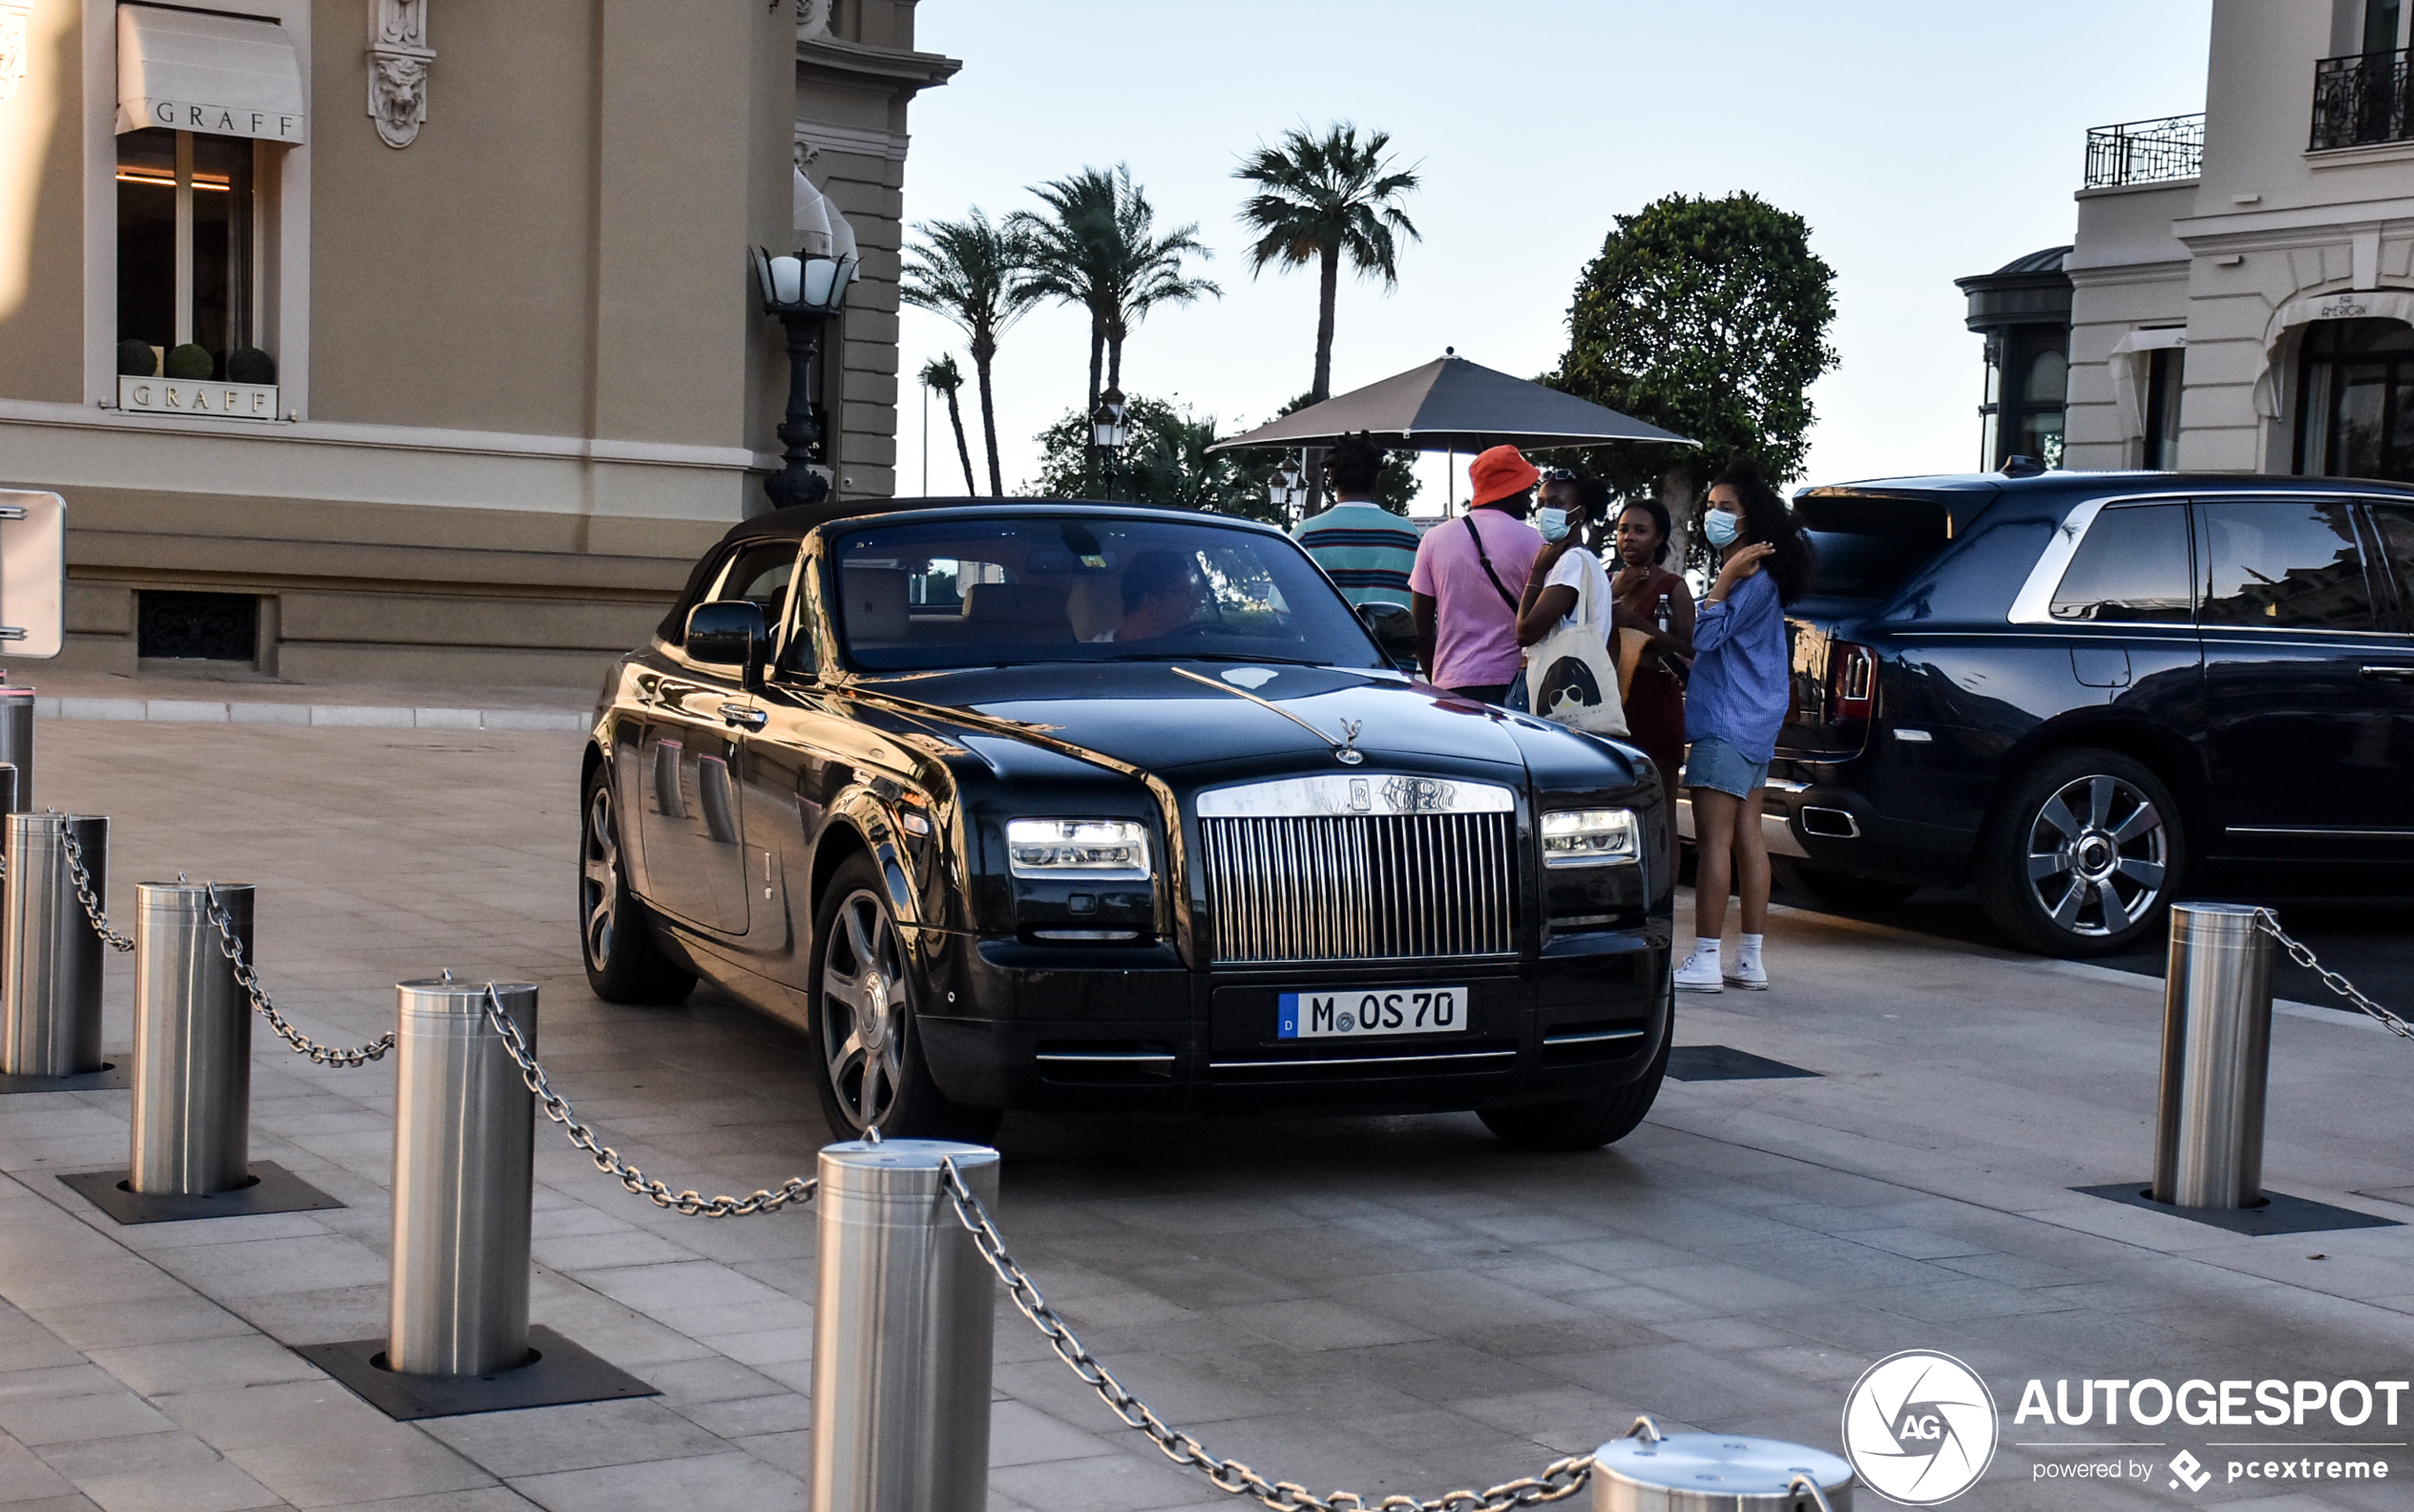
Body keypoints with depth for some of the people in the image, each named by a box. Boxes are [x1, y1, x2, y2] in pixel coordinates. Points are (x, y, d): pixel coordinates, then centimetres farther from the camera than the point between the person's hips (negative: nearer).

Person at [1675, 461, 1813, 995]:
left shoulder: (1753, 581, -14)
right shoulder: (1752, 576, 18)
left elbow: (1705, 635, -21)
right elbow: (1711, 644, 21)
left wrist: (1725, 577, -21)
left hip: (1728, 726, -11)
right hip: (1753, 726, 11)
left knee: (1714, 838, -10)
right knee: (1747, 836, 10)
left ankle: (1705, 960, -10)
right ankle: (1750, 960, 13)